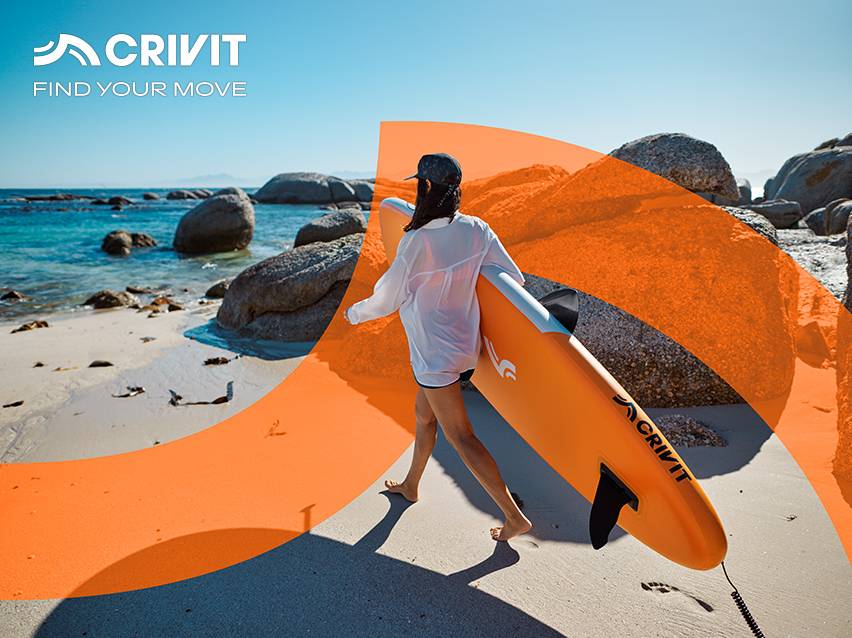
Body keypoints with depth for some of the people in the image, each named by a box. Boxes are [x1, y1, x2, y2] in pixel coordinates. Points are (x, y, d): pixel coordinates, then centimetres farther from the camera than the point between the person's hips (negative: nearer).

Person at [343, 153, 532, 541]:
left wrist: (354, 313, 10)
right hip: (465, 345, 8)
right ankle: (410, 485, 45)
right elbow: (514, 278, 1)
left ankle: (514, 517, 10)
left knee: (460, 436, 3)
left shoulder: (415, 243, -23)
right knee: (423, 413, 25)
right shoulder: (477, 230, -6)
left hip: (435, 354, -8)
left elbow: (385, 300, -11)